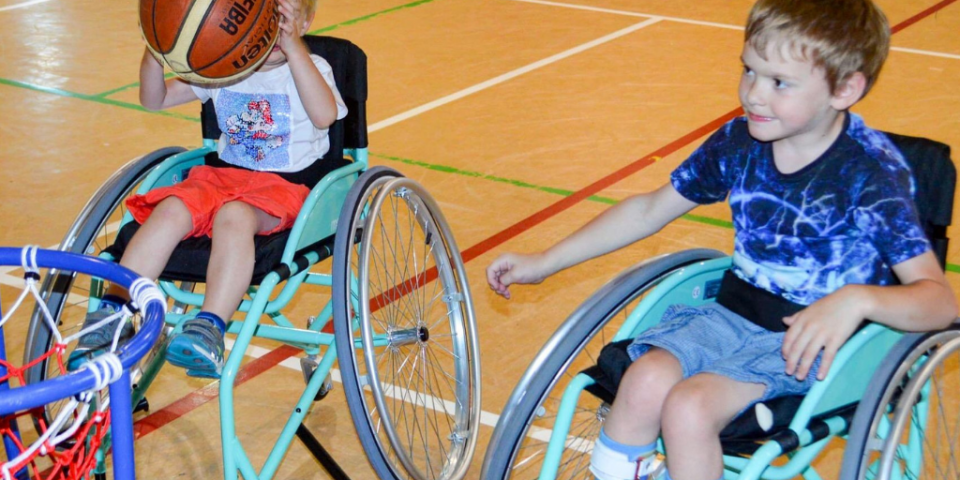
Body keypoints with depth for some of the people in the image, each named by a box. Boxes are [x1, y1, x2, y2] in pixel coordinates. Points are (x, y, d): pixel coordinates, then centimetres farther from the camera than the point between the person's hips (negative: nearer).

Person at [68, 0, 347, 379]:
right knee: (172, 209, -28)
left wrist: (293, 48, -29)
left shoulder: (310, 67, 2)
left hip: (287, 184, -4)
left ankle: (209, 330, -46)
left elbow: (324, 115, -21)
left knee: (234, 215, -37)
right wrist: (154, 55, -8)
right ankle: (112, 314, -28)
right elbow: (155, 100, 14)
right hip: (223, 173, 4)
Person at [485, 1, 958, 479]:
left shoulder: (872, 172, -15)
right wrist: (545, 262, 14)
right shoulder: (738, 142, 0)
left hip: (811, 341, -5)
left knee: (688, 408, -28)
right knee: (647, 381, -26)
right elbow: (651, 209, 14)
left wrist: (858, 300, -40)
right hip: (732, 312, 5)